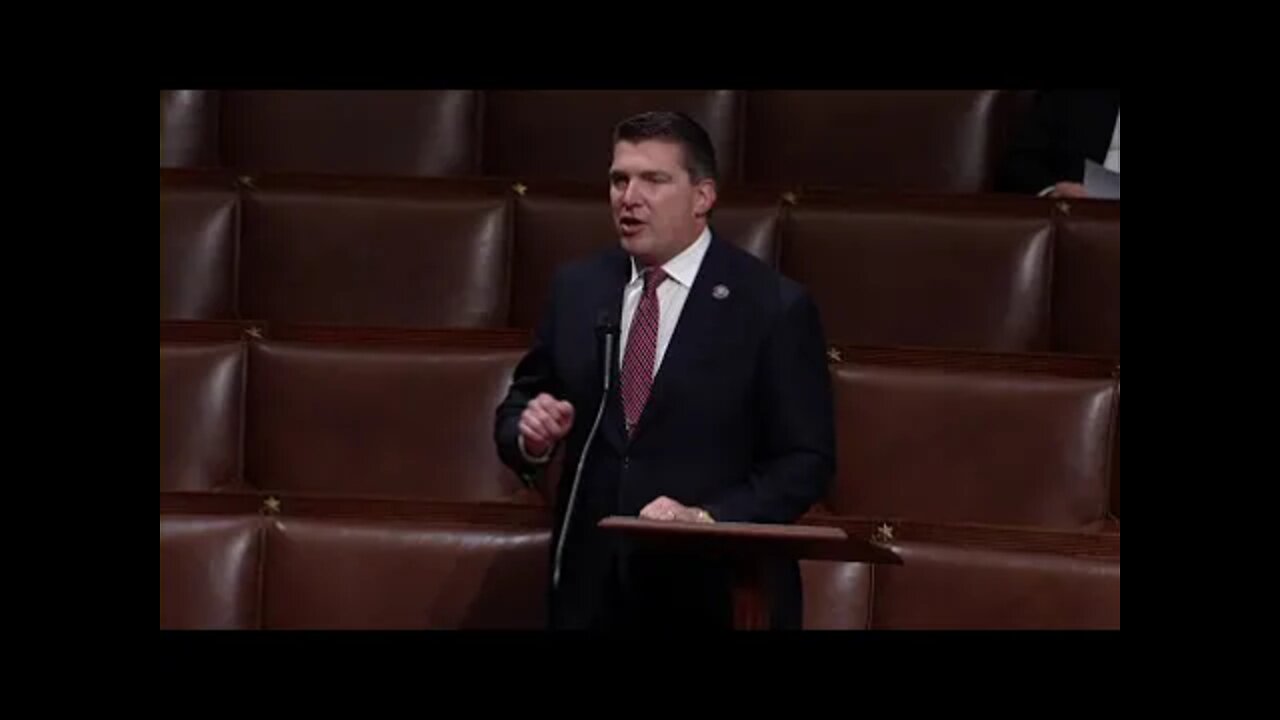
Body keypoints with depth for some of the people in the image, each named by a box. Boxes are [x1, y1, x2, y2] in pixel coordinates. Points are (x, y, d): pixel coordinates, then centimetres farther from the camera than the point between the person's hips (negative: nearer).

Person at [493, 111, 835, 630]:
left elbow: (806, 460, -9)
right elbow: (518, 405, 11)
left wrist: (707, 519, -21)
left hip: (717, 591, -4)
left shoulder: (774, 307, -7)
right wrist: (531, 434, -11)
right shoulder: (576, 288, 5)